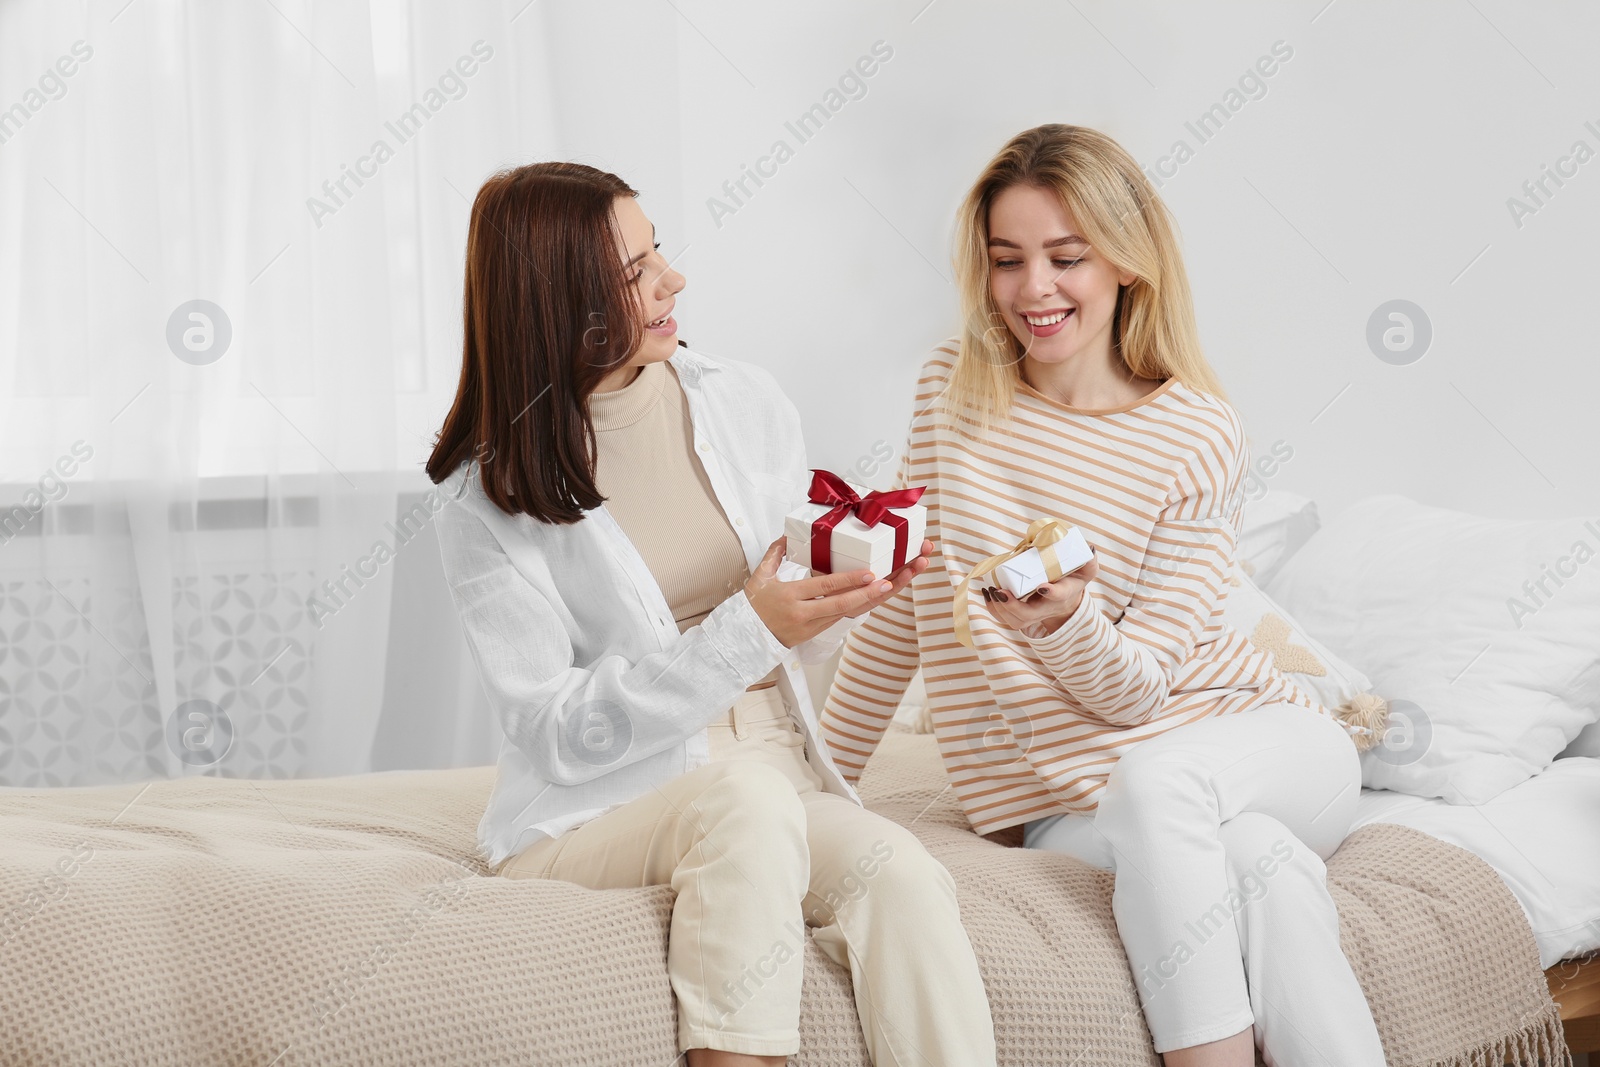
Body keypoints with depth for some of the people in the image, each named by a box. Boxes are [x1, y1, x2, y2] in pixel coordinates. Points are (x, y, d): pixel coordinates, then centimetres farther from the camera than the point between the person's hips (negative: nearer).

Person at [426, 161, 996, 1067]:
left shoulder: (745, 404, 6)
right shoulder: (490, 498, -6)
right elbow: (554, 736, -12)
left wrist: (851, 587, -7)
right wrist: (746, 632, -21)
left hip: (780, 784, 4)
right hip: (593, 816, -3)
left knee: (904, 876, -28)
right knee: (744, 794, -36)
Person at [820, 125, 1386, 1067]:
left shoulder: (1203, 439, -7)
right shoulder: (956, 389, 0)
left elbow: (1137, 689, -9)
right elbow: (903, 604, 8)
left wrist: (1062, 621, -31)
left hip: (1268, 745, 0)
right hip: (1070, 803, 1)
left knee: (1152, 781, -37)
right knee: (1267, 867, -32)